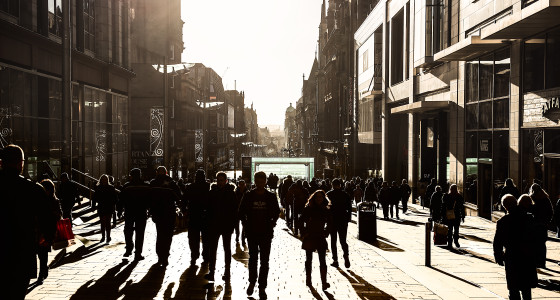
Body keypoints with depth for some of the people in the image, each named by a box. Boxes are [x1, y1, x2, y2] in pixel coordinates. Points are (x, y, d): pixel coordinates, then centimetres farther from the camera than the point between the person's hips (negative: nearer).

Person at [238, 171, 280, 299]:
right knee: (253, 259, 13)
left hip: (266, 233, 0)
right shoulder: (248, 196, 0)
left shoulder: (271, 196, 0)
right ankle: (252, 282, 31)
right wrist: (246, 225, -2)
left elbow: (276, 212, 9)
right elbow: (241, 212, 5)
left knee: (264, 261, 2)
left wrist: (271, 224, -2)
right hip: (252, 233, 1)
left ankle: (262, 287, 10)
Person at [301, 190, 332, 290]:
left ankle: (324, 282, 0)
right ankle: (308, 280, 15)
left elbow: (330, 224, 10)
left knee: (322, 260, -1)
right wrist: (304, 233, -5)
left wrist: (326, 233, 1)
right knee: (309, 259, 8)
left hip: (321, 237, 1)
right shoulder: (308, 209, -2)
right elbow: (301, 221, -1)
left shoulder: (326, 210, 3)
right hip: (309, 237, -1)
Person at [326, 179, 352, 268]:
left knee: (333, 241, 7)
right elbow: (349, 208, 2)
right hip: (343, 220, 1)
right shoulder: (345, 195, 2)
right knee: (343, 240, 8)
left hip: (332, 220, -1)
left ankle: (335, 260, 5)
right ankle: (346, 256, -15)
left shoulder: (329, 194, -2)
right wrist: (348, 219, 8)